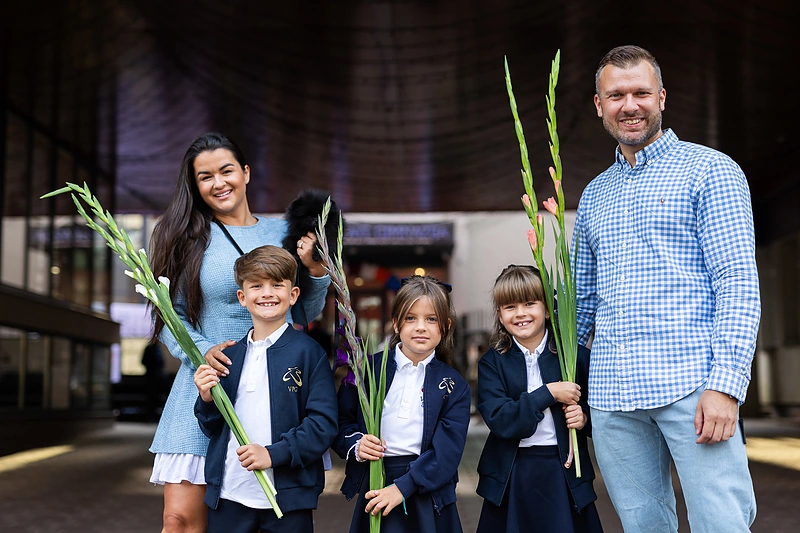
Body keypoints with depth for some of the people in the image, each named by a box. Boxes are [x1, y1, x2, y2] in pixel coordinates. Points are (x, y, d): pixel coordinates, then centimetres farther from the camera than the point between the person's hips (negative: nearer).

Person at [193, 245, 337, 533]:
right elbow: (213, 428, 15)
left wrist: (275, 453, -19)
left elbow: (324, 423, -9)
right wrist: (207, 400, -5)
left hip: (287, 496, -4)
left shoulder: (308, 352, -3)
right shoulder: (229, 355, 10)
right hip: (228, 495, 4)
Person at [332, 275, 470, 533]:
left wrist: (402, 487, -18)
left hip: (428, 493, 0)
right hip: (373, 489, 0)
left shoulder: (454, 386, -1)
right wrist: (355, 445, -14)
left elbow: (448, 449, -9)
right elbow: (340, 422, 6)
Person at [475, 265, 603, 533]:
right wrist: (549, 393, -19)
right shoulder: (492, 363, -1)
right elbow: (498, 420, -14)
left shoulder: (576, 355, 0)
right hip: (511, 478, 0)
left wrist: (584, 417, -14)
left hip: (565, 473, 0)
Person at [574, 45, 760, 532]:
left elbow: (739, 284, -6)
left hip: (692, 386, -5)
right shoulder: (593, 195, 20)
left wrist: (726, 383, -17)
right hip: (611, 395, 5)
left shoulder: (710, 170, 2)